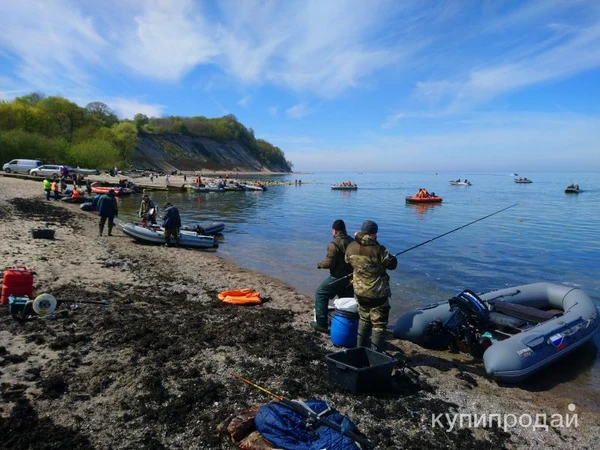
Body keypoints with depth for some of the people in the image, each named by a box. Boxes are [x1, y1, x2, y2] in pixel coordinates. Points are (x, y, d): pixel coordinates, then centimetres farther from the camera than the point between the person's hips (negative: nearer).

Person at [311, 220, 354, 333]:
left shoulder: (334, 244, -18)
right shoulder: (352, 242, 4)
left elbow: (329, 263, -19)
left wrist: (319, 264, 1)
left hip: (337, 277, -7)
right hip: (350, 277, 7)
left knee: (320, 294, 7)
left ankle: (321, 323, 7)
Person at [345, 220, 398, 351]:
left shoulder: (351, 247, -4)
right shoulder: (378, 249, -21)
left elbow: (348, 262, 14)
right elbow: (392, 264, -9)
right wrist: (390, 256, 10)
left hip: (359, 291, 6)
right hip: (378, 293, -6)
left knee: (364, 319, 23)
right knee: (379, 324, 5)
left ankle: (361, 349, 32)